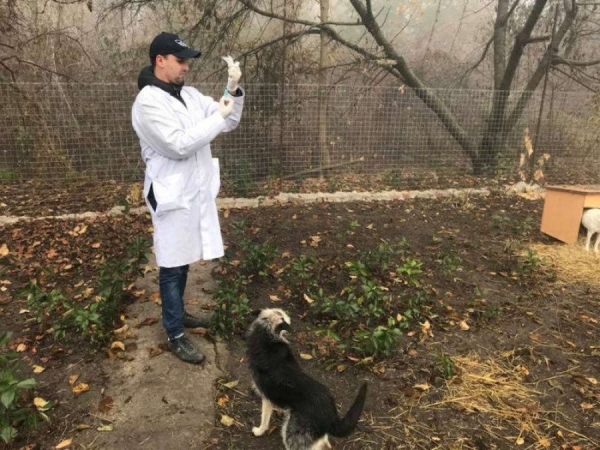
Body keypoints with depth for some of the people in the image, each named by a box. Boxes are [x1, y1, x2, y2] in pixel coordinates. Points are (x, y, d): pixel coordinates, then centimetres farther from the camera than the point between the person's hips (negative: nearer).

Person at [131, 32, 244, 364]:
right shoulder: (148, 101, -16)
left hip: (196, 190, 8)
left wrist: (233, 90, -8)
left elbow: (229, 123, 8)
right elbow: (179, 145, -25)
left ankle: (177, 314, 39)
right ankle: (175, 335, 17)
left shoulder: (189, 94, 8)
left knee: (183, 261, 20)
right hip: (173, 194, -8)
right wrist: (218, 116, -19)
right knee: (172, 266, 3)